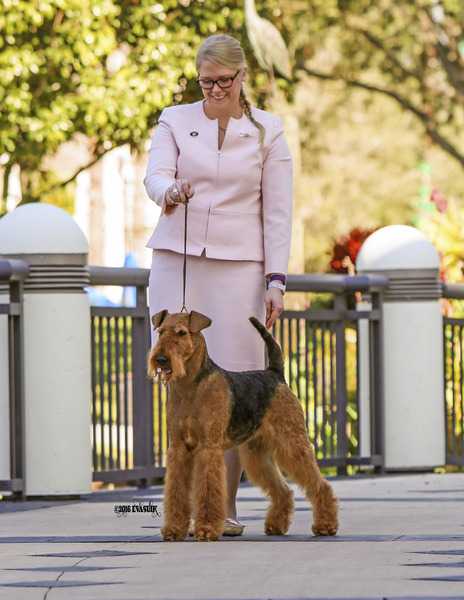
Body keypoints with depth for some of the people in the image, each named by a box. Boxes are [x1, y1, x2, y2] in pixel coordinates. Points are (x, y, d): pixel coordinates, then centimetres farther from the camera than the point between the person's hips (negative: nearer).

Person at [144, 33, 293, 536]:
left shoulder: (267, 131, 5)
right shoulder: (175, 121, 7)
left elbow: (278, 212, 3)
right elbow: (154, 175, -8)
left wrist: (276, 279, -5)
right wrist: (170, 191, -32)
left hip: (238, 265, -1)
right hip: (177, 260, 1)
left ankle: (226, 505, -3)